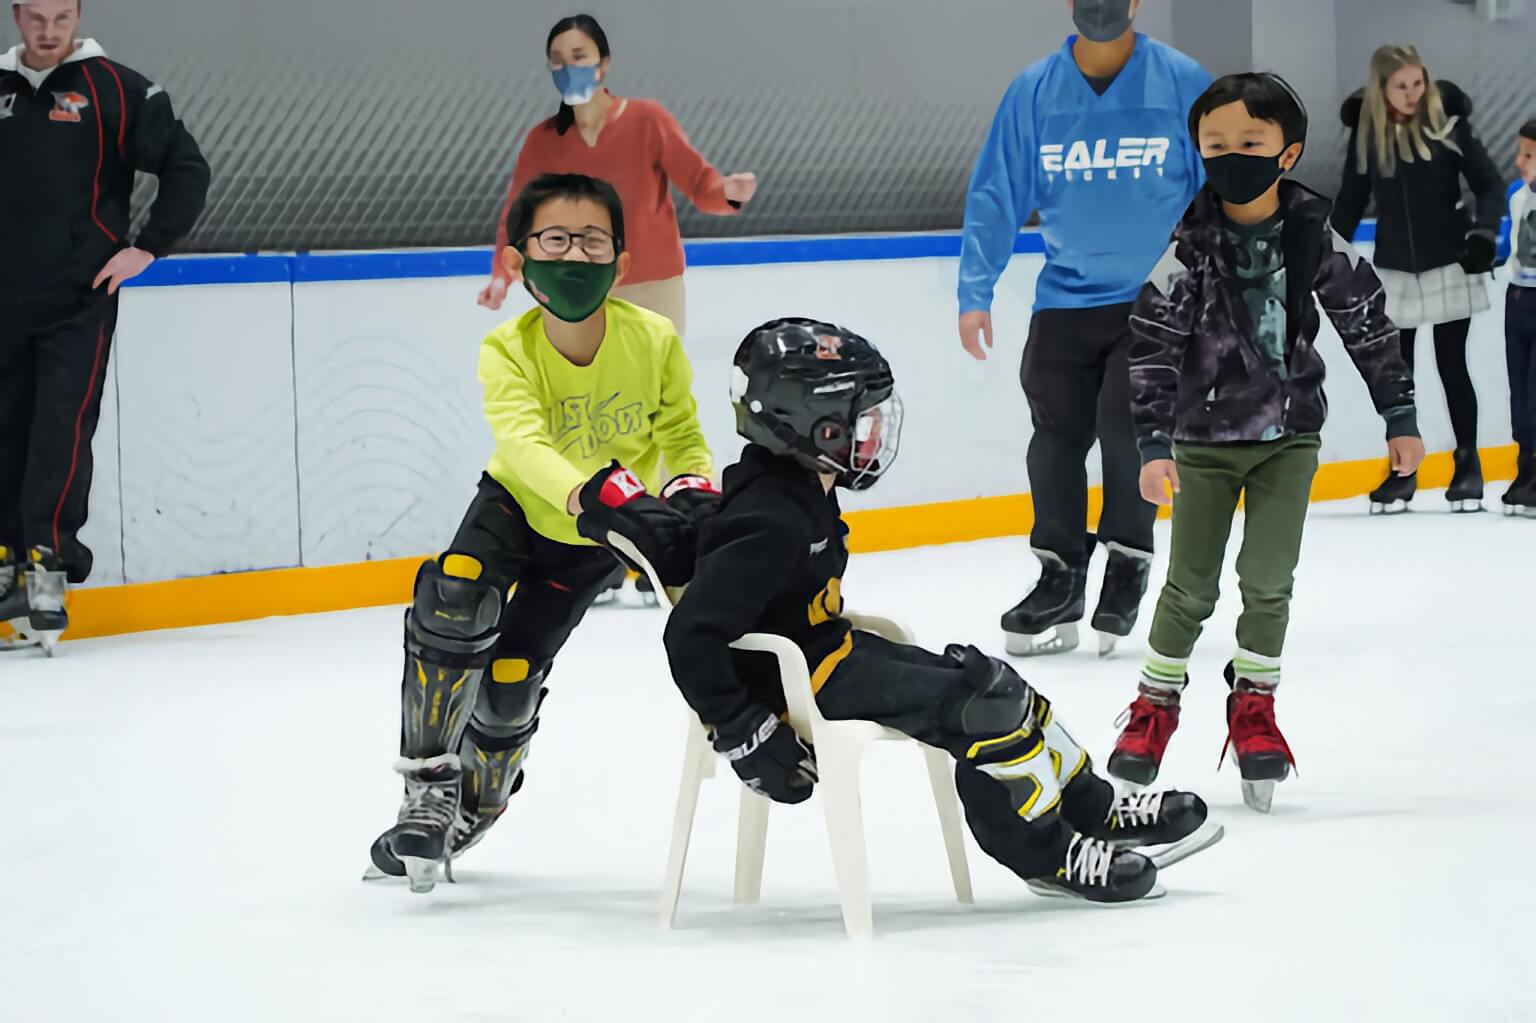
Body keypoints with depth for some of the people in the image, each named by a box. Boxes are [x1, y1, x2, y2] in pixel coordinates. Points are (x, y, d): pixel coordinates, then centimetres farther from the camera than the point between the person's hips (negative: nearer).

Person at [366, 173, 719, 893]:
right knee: (452, 604, -28)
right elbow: (523, 441, -45)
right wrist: (595, 492, -63)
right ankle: (429, 783, -10)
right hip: (515, 505, -1)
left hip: (592, 539, 1)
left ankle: (472, 808, 28)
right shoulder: (508, 352, -27)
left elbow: (682, 437, -9)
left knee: (511, 676, -2)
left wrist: (693, 495, -32)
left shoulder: (654, 342, -23)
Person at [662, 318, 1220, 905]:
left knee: (990, 682, 9)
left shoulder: (801, 490, 5)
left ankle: (1092, 811, 18)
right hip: (797, 682, -10)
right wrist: (743, 736, -27)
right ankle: (1040, 852, -4)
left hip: (827, 647, 10)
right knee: (981, 711, -17)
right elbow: (692, 637, -30)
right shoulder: (768, 522, -26)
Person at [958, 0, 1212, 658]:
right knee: (1056, 435, 3)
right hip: (1065, 300, 3)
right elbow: (994, 196, 4)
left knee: (1125, 423, -14)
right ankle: (1058, 584, 17)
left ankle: (1128, 567, 5)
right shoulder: (1033, 92, -1)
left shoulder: (1182, 84, -7)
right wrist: (975, 294, -1)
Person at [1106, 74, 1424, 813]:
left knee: (1268, 579, -4)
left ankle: (1253, 705, 15)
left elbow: (1369, 326, 2)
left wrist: (1400, 417, 5)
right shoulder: (1189, 250, -14)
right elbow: (1151, 348, -14)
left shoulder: (1315, 236, -8)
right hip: (1207, 439, -1)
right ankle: (1156, 704, 22)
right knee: (1190, 586, 2)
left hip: (1289, 434, 1)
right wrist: (1154, 444, -21)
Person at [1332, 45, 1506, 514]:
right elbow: (1351, 202, 7)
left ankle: (1468, 465, 16)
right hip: (1394, 270, 2)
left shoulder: (1447, 122, -8)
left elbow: (1490, 184, -7)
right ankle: (1401, 471, 15)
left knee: (1452, 366, 2)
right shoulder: (1367, 132, -1)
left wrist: (1483, 233, -21)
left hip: (1449, 265, -2)